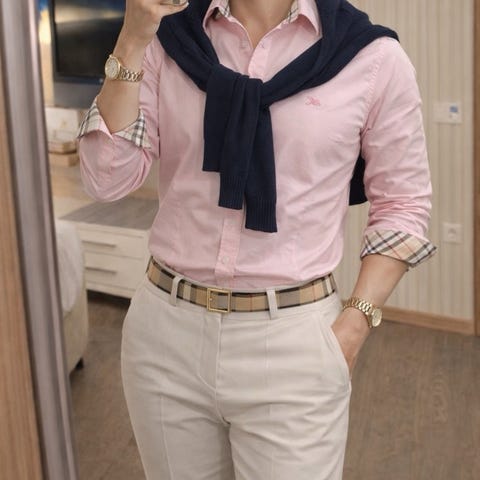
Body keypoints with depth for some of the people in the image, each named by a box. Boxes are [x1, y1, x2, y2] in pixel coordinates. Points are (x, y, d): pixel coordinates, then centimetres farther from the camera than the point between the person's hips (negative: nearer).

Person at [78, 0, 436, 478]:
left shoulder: (371, 57, -7)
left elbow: (401, 205, 1)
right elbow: (107, 178, -6)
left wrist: (352, 328, -8)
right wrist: (132, 41, -15)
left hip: (290, 342, -3)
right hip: (165, 331, 3)